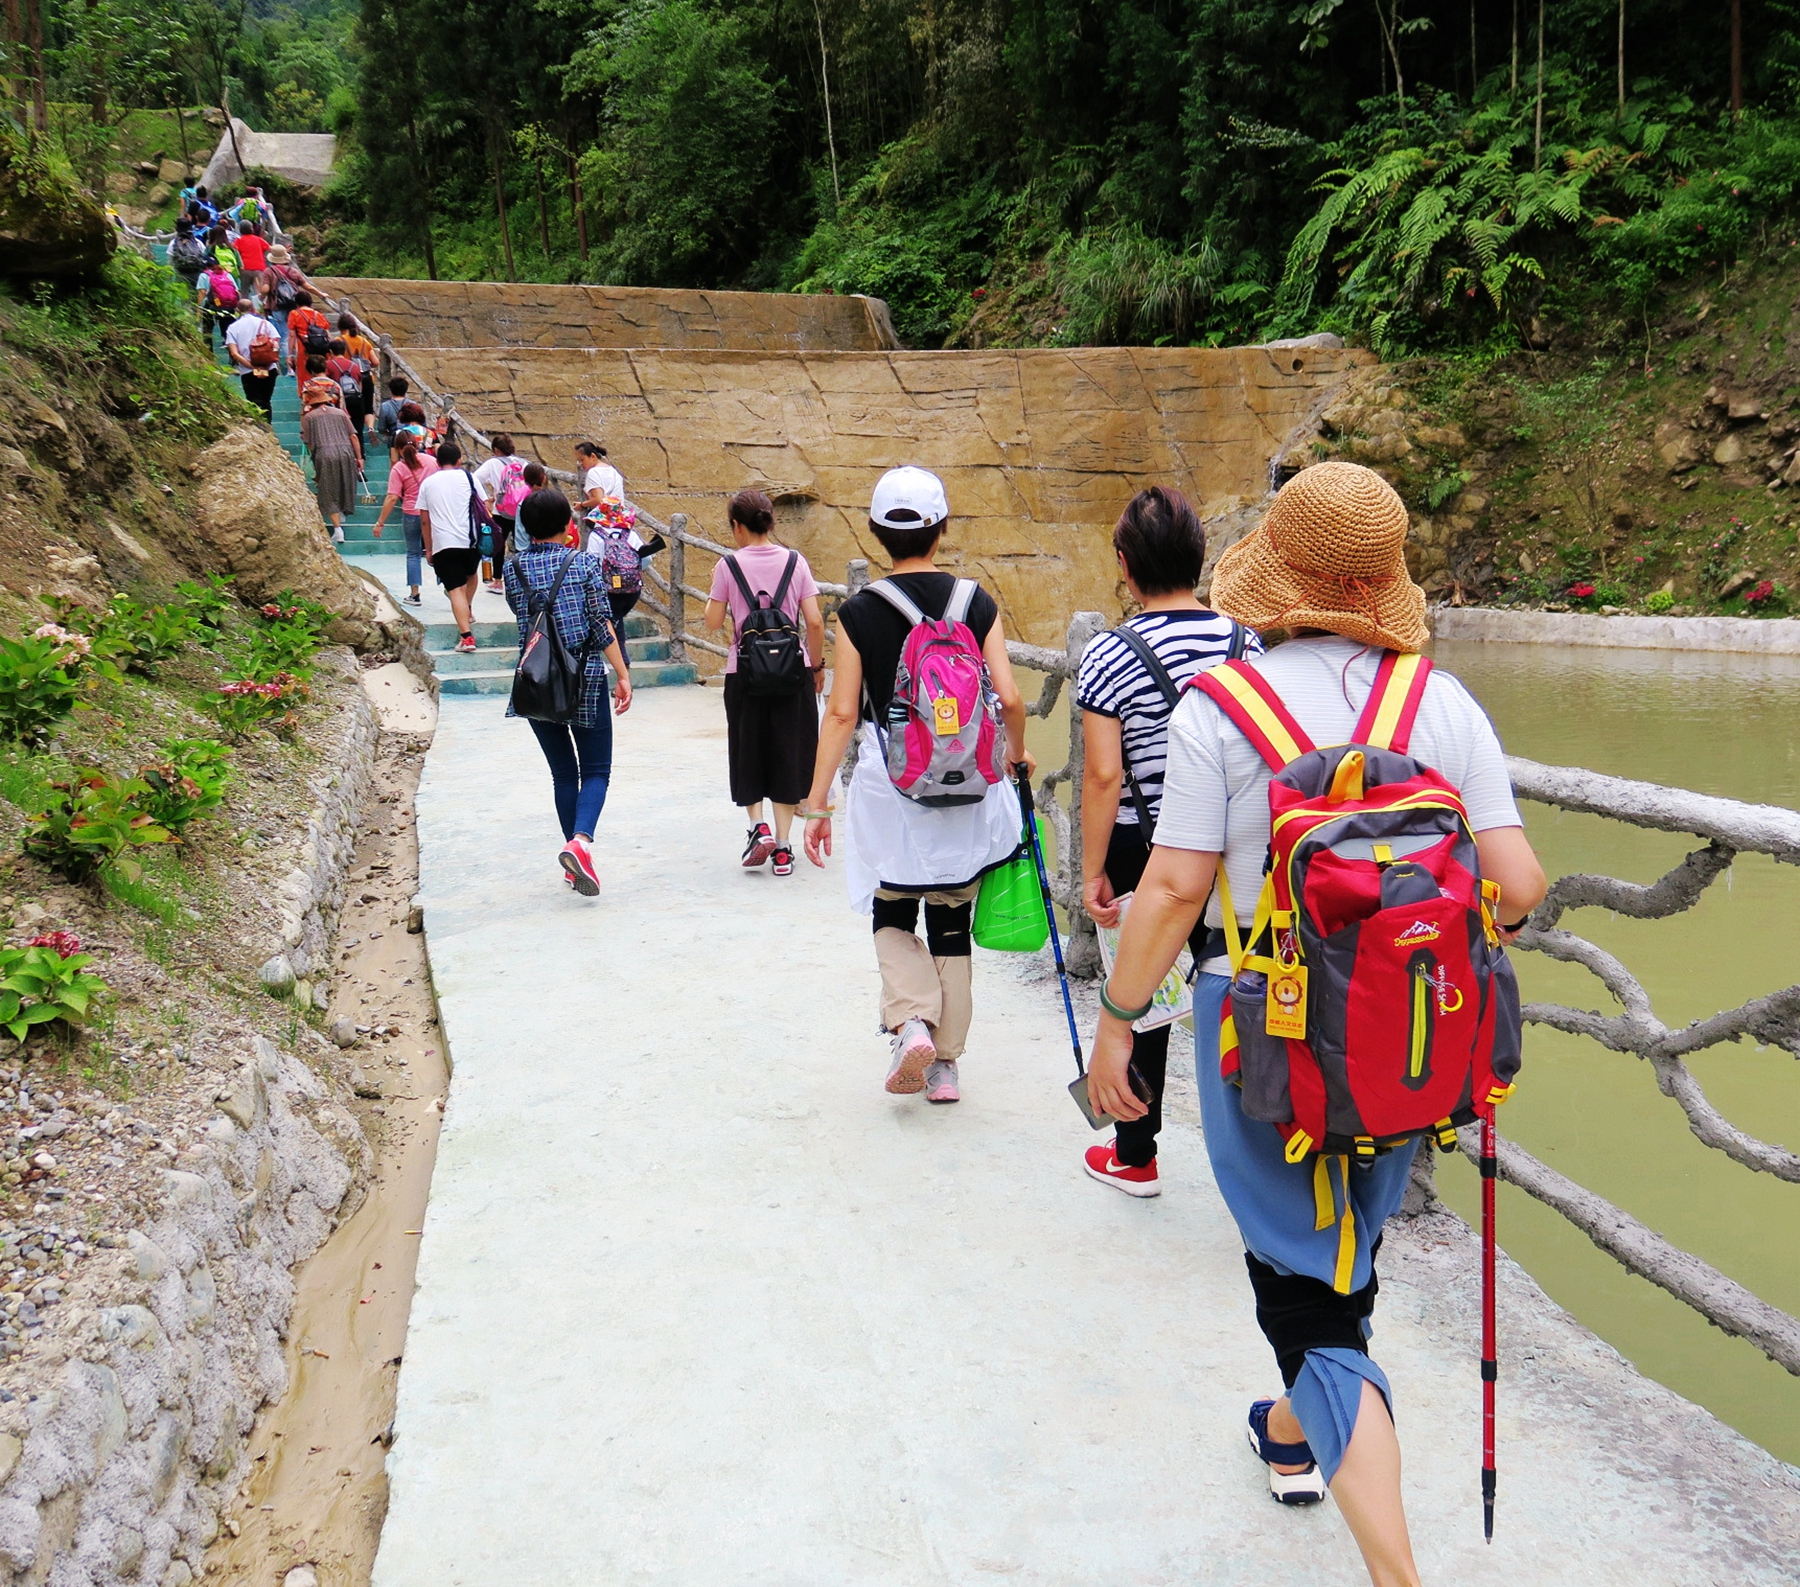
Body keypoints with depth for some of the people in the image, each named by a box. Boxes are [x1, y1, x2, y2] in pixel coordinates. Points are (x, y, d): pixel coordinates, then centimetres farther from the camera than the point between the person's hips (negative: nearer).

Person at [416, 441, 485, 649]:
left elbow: (424, 521, 14)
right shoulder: (468, 477, 7)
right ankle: (468, 611, 40)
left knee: (456, 589, -3)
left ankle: (466, 635, -14)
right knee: (471, 573, 31)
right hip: (469, 539, 0)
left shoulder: (428, 483, 12)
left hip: (442, 545, 0)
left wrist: (428, 549, 22)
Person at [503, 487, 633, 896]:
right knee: (596, 769, 5)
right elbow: (602, 624, -9)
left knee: (563, 772, 13)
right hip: (585, 679, -3)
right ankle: (581, 841, -20)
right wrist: (623, 675, -5)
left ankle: (574, 857, 17)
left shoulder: (514, 568, 1)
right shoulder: (583, 563, -5)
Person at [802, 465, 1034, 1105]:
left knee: (893, 917, 18)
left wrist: (817, 804, -1)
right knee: (952, 925, 13)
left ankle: (912, 1021, -6)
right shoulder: (976, 603, -2)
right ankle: (946, 1063, 18)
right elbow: (1009, 698, -6)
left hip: (889, 785, -1)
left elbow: (842, 713, -7)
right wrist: (1017, 754, 14)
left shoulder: (859, 612, -5)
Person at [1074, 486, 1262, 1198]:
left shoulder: (1108, 654, -13)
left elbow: (1103, 775, -16)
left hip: (1143, 847, -3)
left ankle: (1135, 1157, 27)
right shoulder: (1244, 639, -1)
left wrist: (1093, 872, -9)